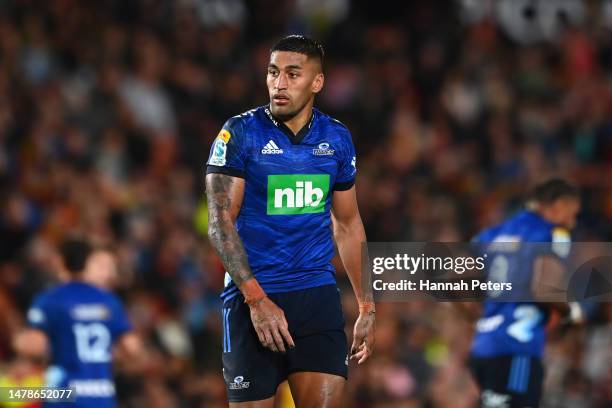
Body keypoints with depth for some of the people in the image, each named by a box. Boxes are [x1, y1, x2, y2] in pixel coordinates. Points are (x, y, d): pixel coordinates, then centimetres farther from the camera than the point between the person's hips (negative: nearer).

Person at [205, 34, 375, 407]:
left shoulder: (337, 138, 6)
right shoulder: (240, 133, -6)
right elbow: (220, 222, -10)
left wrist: (367, 307, 14)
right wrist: (257, 300, -19)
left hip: (318, 294, 3)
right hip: (252, 297, -3)